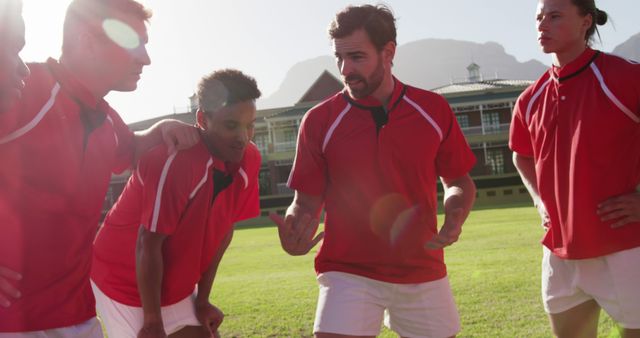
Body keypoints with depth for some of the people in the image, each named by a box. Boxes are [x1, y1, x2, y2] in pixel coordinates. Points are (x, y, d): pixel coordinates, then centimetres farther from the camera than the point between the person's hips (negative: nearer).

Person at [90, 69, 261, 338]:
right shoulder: (175, 159, -28)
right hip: (125, 282, -6)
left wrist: (202, 300, 3)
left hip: (176, 286, 6)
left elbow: (223, 230, 0)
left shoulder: (248, 160, -9)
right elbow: (148, 243, -25)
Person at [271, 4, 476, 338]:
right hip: (348, 273, -2)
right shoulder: (319, 120, -7)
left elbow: (459, 181, 8)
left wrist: (454, 218, -12)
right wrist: (294, 229, -24)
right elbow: (307, 201, -2)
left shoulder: (434, 109, -3)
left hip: (424, 271, 2)